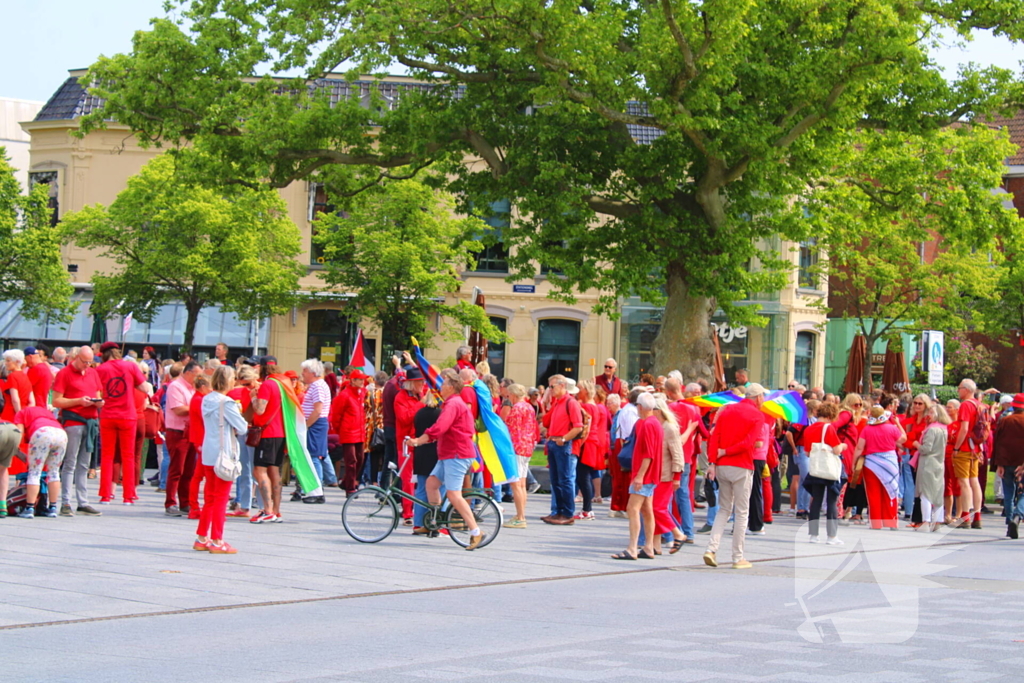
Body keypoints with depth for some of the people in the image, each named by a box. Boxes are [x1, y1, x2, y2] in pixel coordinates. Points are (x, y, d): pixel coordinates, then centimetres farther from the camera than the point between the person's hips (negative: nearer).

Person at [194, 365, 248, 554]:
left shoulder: (207, 400, 8)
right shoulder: (227, 403, -15)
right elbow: (242, 428, -14)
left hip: (208, 453, 8)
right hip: (224, 453, -8)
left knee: (209, 498, 15)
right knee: (221, 498, -1)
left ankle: (201, 538, 19)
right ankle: (216, 541, 1)